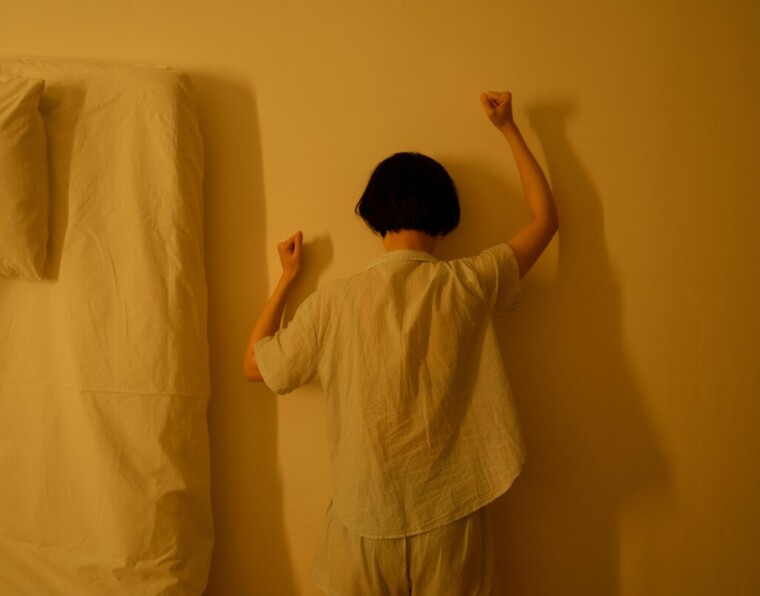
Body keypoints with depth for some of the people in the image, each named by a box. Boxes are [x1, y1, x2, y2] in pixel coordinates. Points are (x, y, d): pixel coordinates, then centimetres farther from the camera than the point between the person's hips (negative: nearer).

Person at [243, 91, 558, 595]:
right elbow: (546, 217, 6)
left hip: (365, 519, 0)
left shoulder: (334, 302, -12)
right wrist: (509, 128, 13)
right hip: (452, 516, 1)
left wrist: (287, 277, 10)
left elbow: (256, 365, 2)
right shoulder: (469, 286, -10)